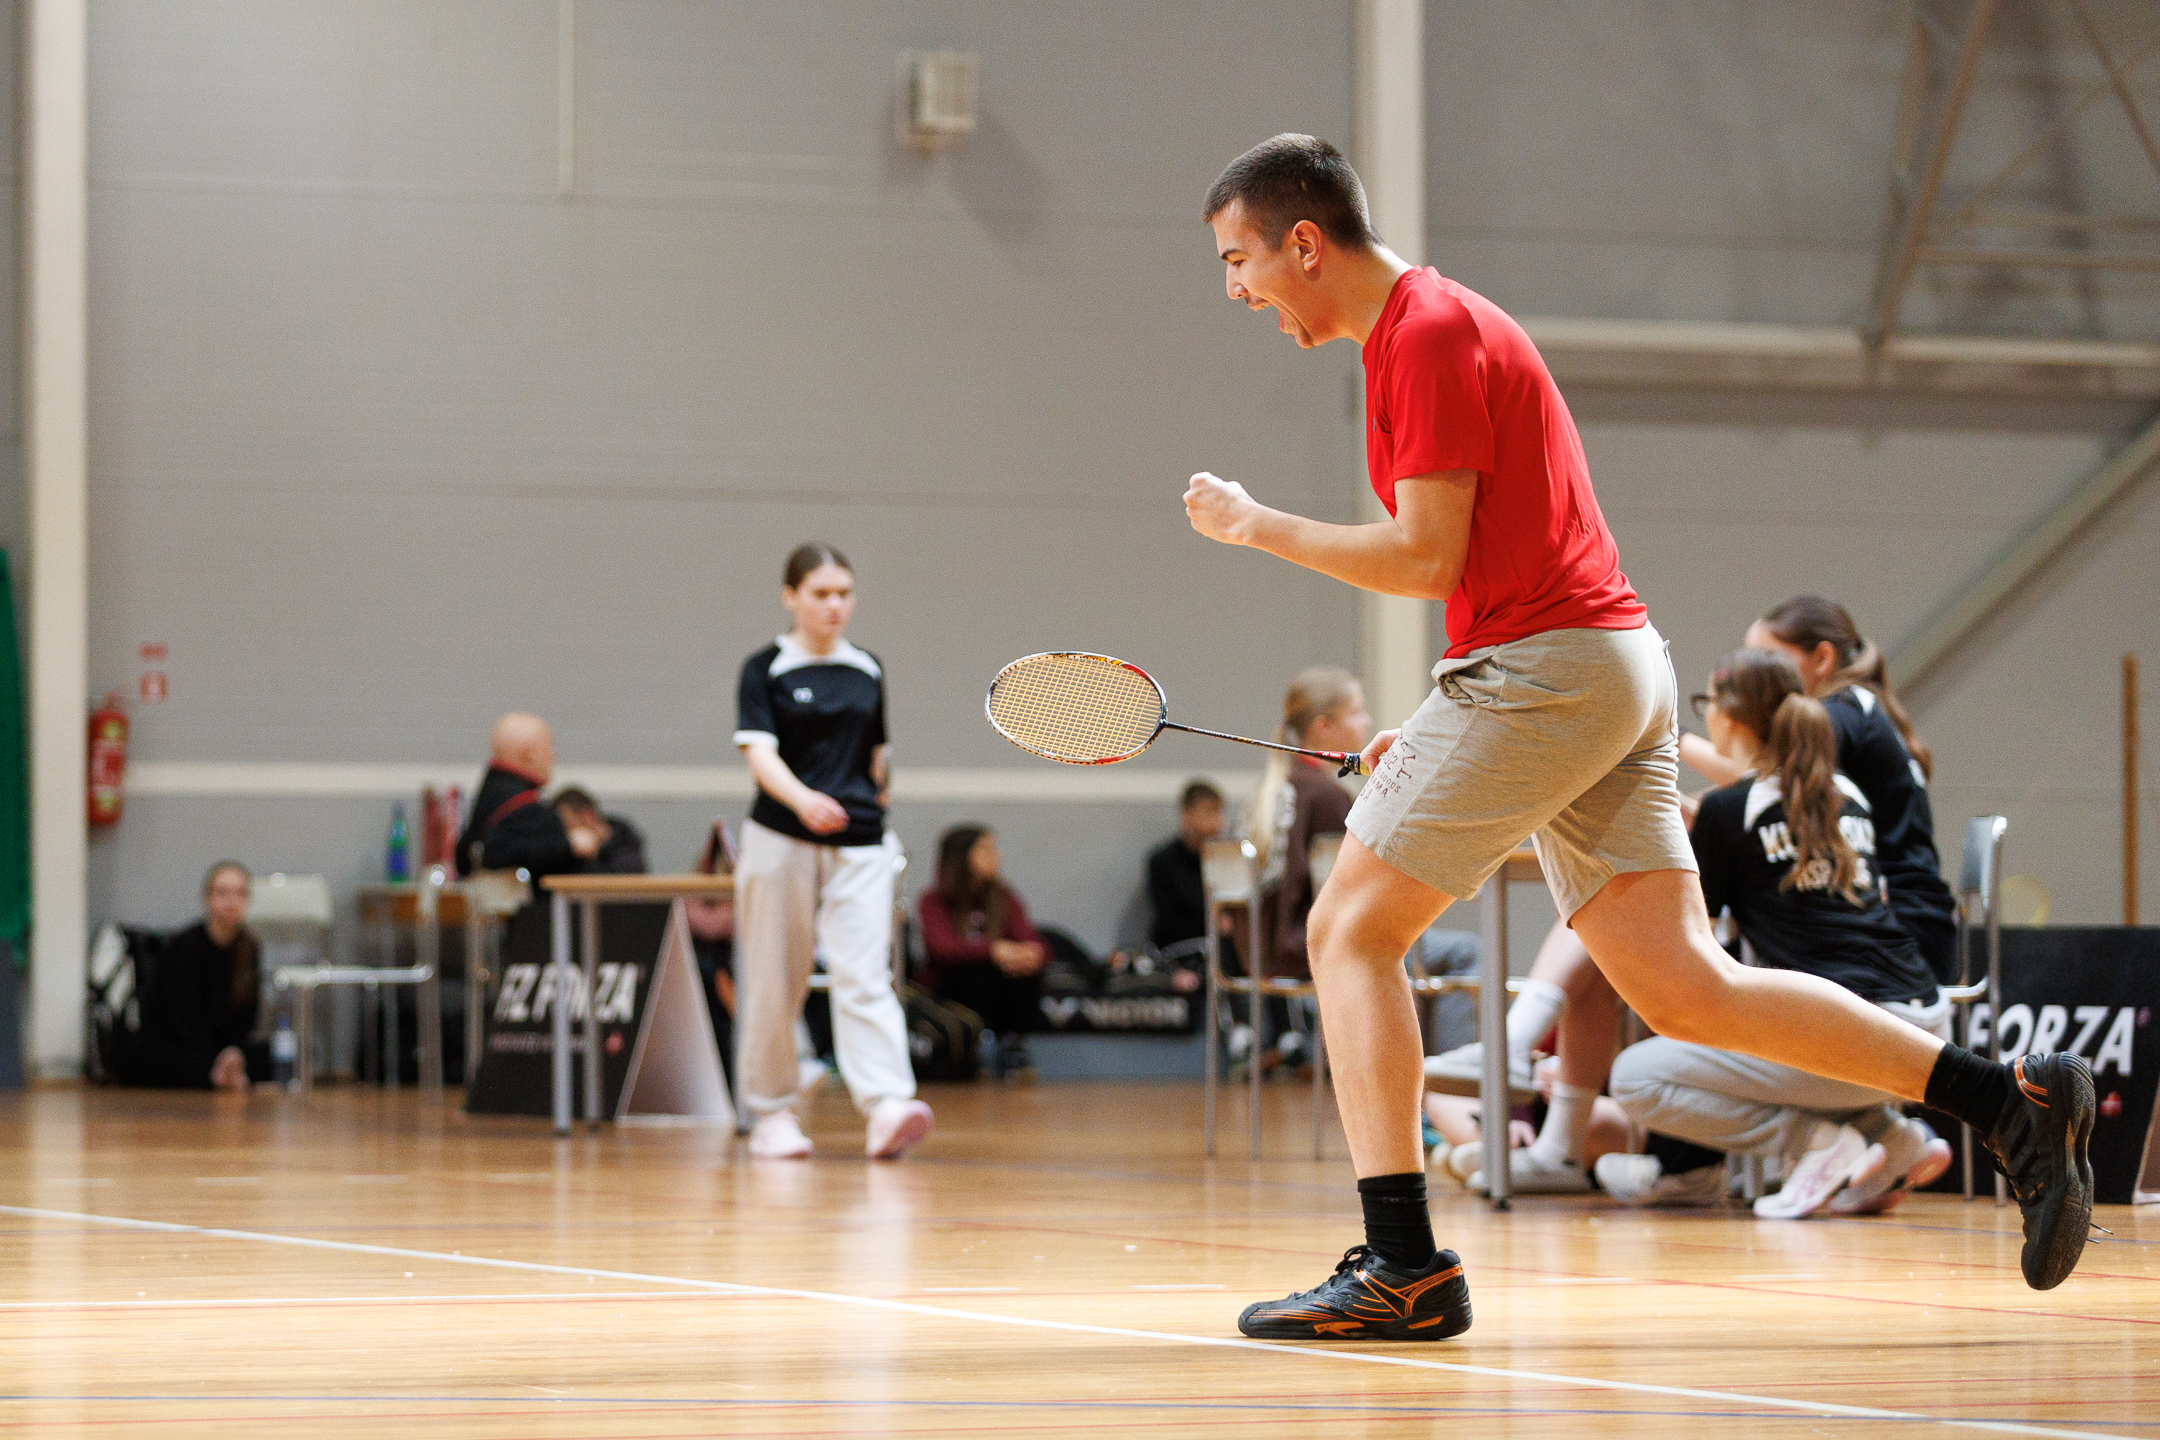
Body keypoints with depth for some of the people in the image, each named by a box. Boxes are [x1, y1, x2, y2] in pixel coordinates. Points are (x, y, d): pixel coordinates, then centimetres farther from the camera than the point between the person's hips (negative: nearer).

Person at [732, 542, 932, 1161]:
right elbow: (759, 754, -14)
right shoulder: (765, 670, -1)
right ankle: (772, 1114, 18)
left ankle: (887, 1108, -25)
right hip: (781, 839, -2)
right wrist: (804, 799, -30)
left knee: (865, 978, -12)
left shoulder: (868, 671, 11)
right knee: (776, 986, 4)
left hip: (859, 844, 2)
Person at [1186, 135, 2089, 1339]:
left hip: (1545, 670, -9)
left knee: (1352, 930, -4)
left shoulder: (1429, 333, -9)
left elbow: (1424, 557, -15)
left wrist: (1255, 525, -4)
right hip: (1620, 666, 9)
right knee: (1685, 989, 4)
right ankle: (2014, 1098, 1)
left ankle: (1405, 1268, -8)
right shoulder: (1424, 327, 22)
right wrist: (1440, 734, 21)